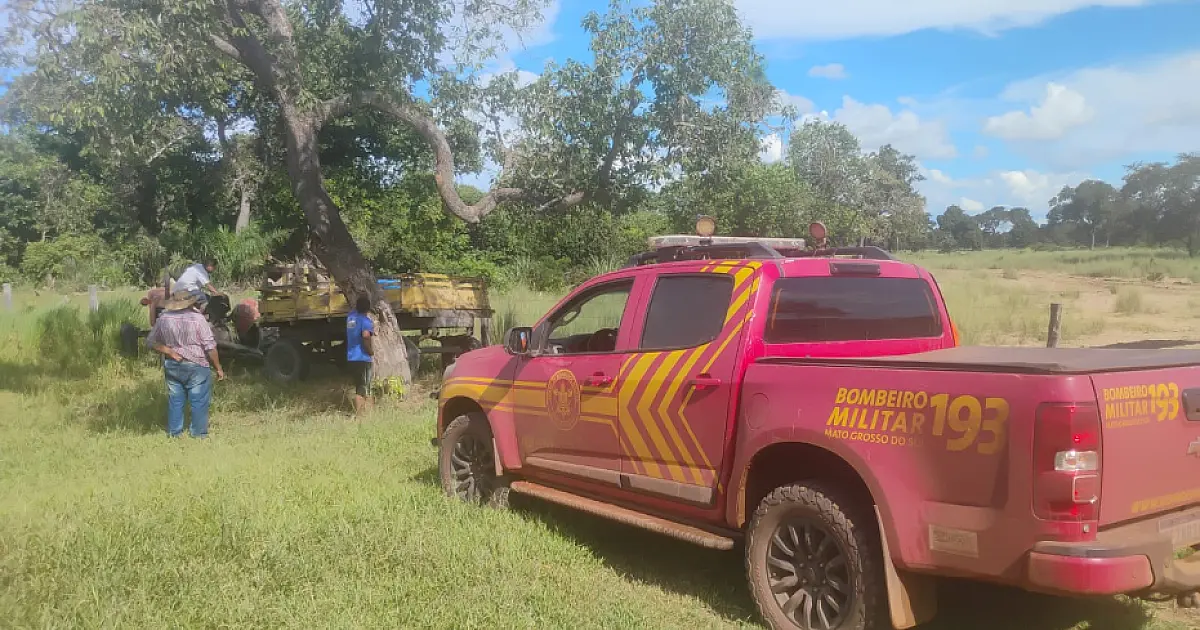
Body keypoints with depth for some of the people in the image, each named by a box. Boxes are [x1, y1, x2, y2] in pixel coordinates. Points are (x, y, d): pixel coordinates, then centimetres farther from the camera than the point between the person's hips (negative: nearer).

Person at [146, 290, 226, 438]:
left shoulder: (163, 319, -2)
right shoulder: (197, 319, -14)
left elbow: (151, 341, 3)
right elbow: (210, 347, -14)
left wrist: (169, 352, -4)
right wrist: (218, 368, -6)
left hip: (172, 366, 4)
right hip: (196, 366, -4)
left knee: (175, 400, 14)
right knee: (199, 401, 6)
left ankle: (174, 432, 22)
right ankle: (199, 434, 11)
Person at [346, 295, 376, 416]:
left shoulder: (351, 316, 9)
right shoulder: (366, 320, -12)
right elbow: (366, 335, -29)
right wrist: (371, 350, -16)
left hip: (350, 359, 7)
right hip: (362, 359, -7)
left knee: (359, 387, 17)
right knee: (362, 389, -2)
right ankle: (359, 415, -5)